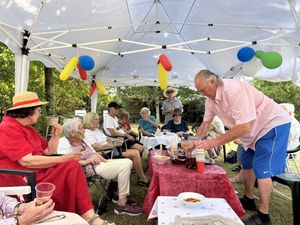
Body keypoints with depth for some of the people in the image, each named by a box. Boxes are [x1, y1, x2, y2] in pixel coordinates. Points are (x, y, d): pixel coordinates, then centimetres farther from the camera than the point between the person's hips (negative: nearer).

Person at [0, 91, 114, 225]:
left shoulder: (28, 128, 18)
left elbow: (48, 151, 18)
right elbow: (27, 161, -23)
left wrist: (55, 135, 0)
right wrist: (62, 159, -20)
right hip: (20, 181, -9)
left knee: (72, 166, -13)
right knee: (71, 167, -22)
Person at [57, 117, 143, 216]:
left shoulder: (81, 140, 15)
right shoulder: (64, 143, -10)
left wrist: (98, 157, -3)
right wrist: (86, 161, -28)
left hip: (98, 163, 9)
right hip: (90, 168, -9)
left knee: (127, 162, 2)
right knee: (125, 165, -21)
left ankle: (123, 195, 14)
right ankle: (121, 205, -14)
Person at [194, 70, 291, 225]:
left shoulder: (233, 89, -34)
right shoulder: (211, 98, -6)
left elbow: (244, 126, -36)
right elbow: (206, 123, 4)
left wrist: (215, 142, -35)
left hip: (273, 124, -9)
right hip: (255, 129, 9)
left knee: (261, 169, -10)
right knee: (247, 164, 15)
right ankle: (248, 200, 32)